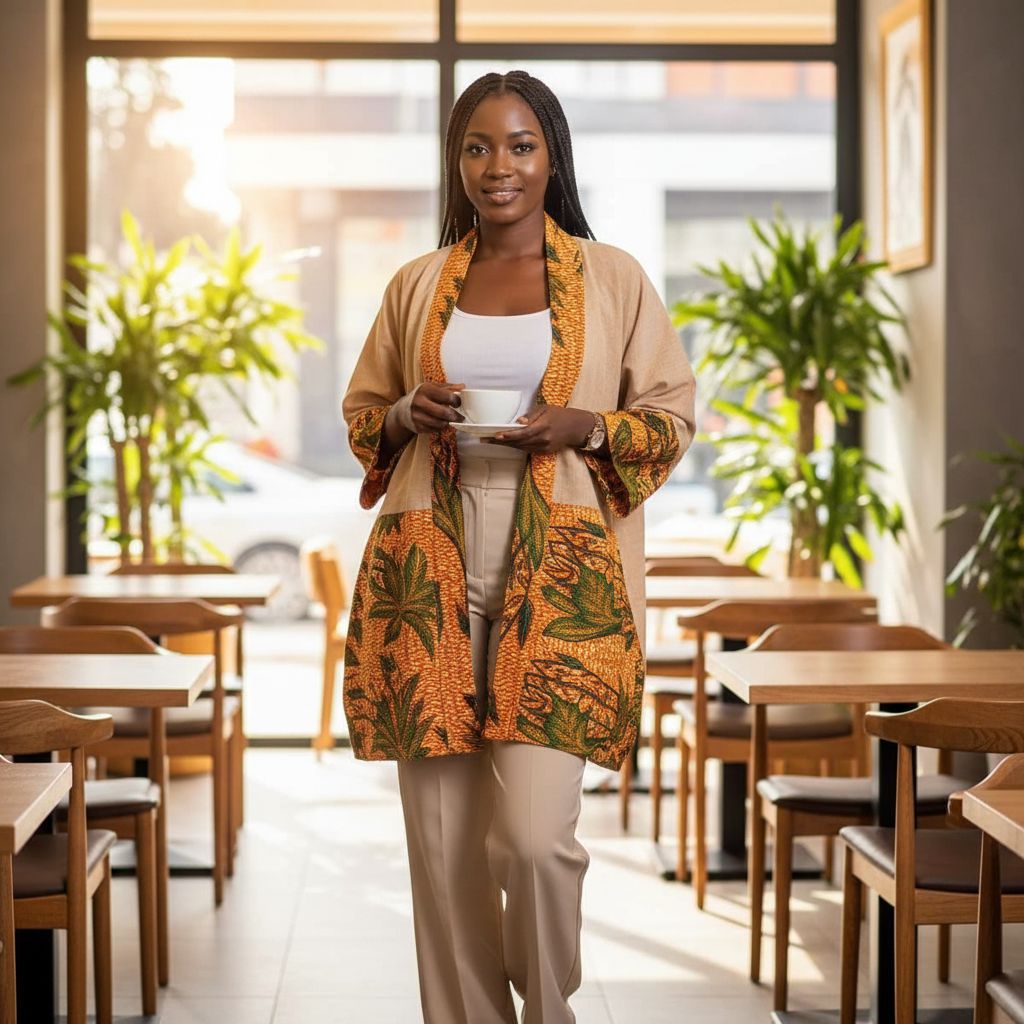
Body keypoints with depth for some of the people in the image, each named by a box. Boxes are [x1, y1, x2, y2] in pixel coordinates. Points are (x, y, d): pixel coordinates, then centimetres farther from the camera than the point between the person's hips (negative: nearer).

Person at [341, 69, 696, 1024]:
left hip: (558, 578, -2)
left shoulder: (614, 278, 6)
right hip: (431, 577, 3)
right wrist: (407, 414, -3)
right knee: (442, 832, 2)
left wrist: (581, 425, -11)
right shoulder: (416, 282, 13)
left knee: (534, 833, -11)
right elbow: (359, 410, 20)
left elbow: (671, 415, 8)